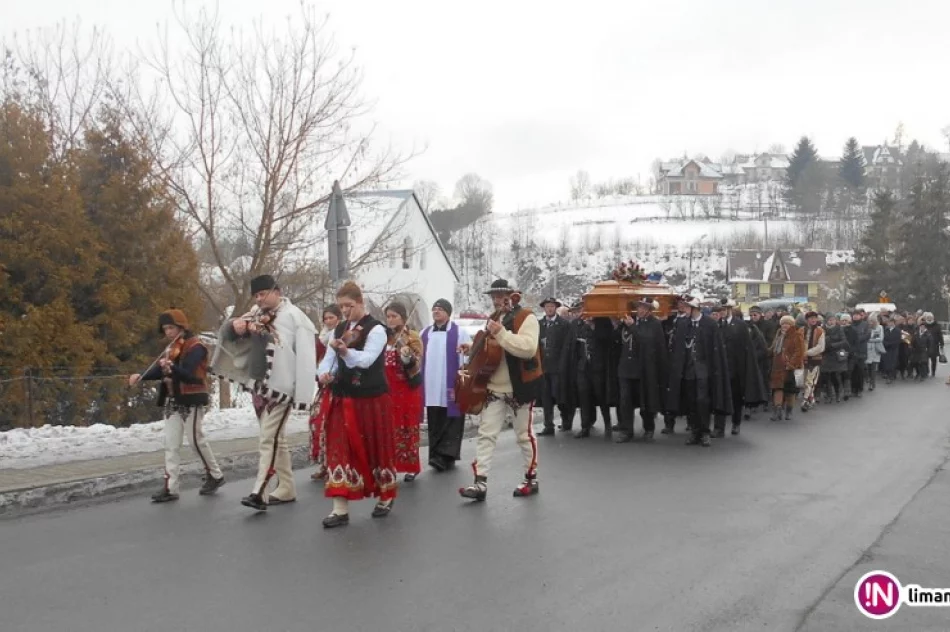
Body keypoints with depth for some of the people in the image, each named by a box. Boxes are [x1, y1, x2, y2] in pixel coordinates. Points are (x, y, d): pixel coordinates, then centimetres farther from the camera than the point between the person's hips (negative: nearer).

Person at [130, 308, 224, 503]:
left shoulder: (195, 347, -11)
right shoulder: (171, 348, 14)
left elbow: (188, 374, -24)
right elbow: (159, 369, 4)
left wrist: (172, 368, -42)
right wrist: (140, 376, -12)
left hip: (192, 400, -7)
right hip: (174, 401, 7)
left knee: (196, 439, 0)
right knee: (171, 444, 2)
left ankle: (215, 475, 19)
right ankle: (170, 488, 2)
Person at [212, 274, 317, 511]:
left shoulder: (294, 316, -10)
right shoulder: (256, 315, 10)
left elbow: (305, 356, -15)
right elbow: (226, 335, 12)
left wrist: (302, 394, -19)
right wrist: (234, 326, -13)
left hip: (281, 387, -7)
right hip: (259, 385, 8)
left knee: (269, 439, -10)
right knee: (276, 439, 14)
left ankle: (259, 492, -10)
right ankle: (286, 488, 23)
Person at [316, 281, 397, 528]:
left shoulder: (376, 329, -10)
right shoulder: (339, 329, 10)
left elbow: (366, 359, -24)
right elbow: (330, 357, 9)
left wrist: (346, 351, -42)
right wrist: (325, 373, -13)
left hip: (371, 398, -5)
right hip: (342, 397, 5)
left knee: (375, 448, 7)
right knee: (339, 449, -2)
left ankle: (386, 497, 28)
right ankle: (340, 508, -1)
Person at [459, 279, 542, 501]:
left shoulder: (526, 318, -11)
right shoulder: (494, 318, 13)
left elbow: (527, 348, -28)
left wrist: (501, 334, -31)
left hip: (520, 387, -7)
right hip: (494, 388, 7)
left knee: (525, 434, 6)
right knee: (485, 434, -1)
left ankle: (531, 480, 20)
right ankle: (480, 483, -1)